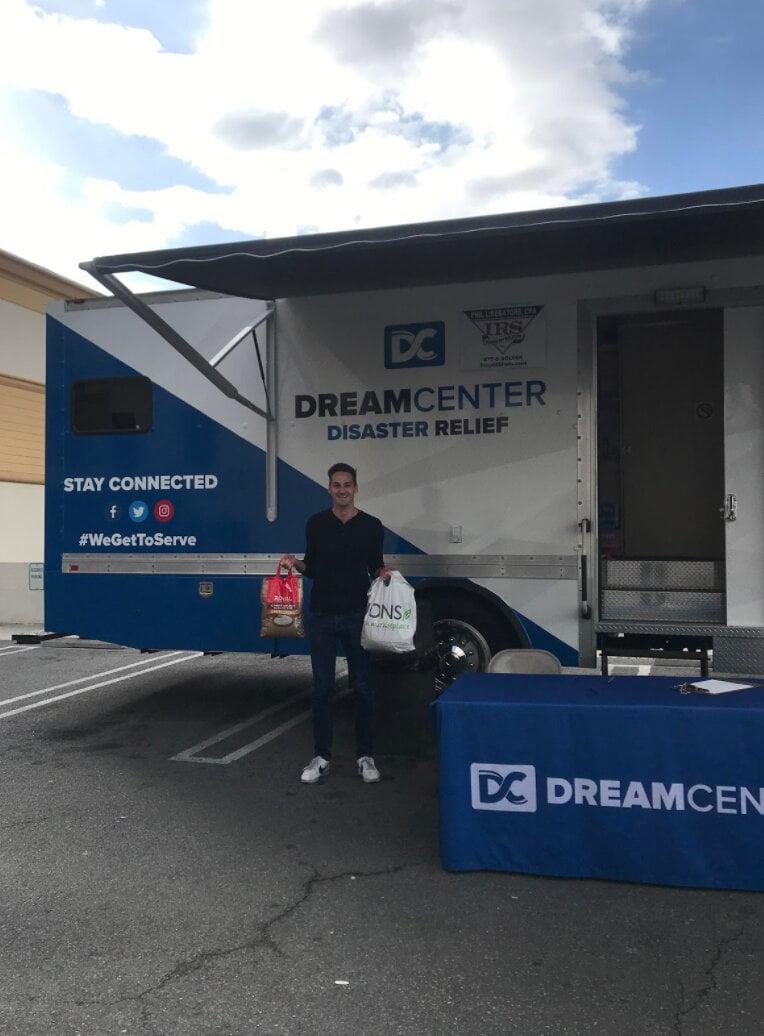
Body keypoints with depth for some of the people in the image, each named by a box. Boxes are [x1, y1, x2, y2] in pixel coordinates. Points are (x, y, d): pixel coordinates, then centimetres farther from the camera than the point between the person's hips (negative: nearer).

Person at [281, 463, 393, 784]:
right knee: (322, 687, 6)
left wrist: (384, 573, -11)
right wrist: (295, 564, -8)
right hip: (322, 616, 1)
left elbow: (376, 566, 10)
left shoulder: (371, 526, 2)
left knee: (363, 687, 6)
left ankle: (365, 756, 18)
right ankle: (321, 757, 18)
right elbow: (311, 567, 12)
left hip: (357, 616, -1)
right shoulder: (316, 523, 5)